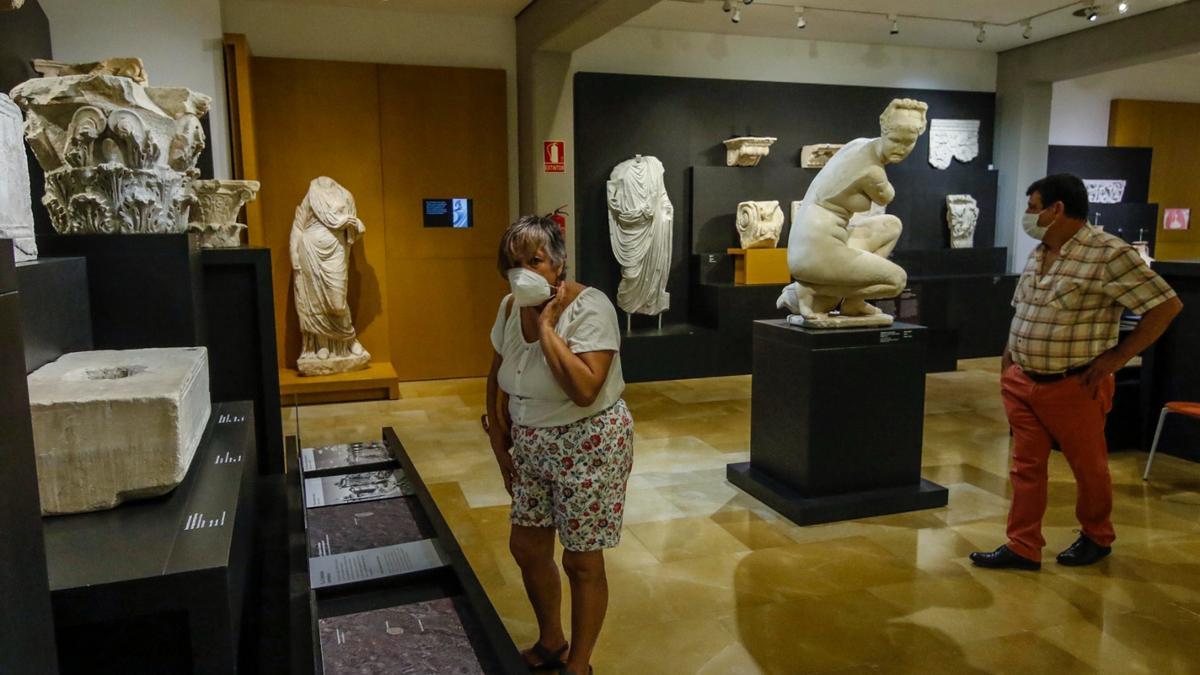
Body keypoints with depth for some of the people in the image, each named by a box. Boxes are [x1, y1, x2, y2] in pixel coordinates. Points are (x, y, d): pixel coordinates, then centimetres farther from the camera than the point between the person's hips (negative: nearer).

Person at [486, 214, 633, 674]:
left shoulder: (590, 307, -22)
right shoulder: (510, 307, -2)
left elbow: (584, 390, -34)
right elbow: (497, 377, 12)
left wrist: (547, 326, -28)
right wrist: (500, 441, 12)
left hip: (588, 444, -7)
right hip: (531, 445, 7)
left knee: (581, 561, 6)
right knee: (526, 548, 17)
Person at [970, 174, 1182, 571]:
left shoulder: (1108, 254, -16)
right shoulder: (1037, 255, 9)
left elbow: (1166, 305, -15)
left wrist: (1117, 357, -15)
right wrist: (1011, 352, 10)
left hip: (1074, 387, -6)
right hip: (1023, 383, 7)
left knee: (1088, 467, 13)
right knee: (1026, 466, 7)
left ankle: (1097, 538, 34)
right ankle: (1023, 548, 15)